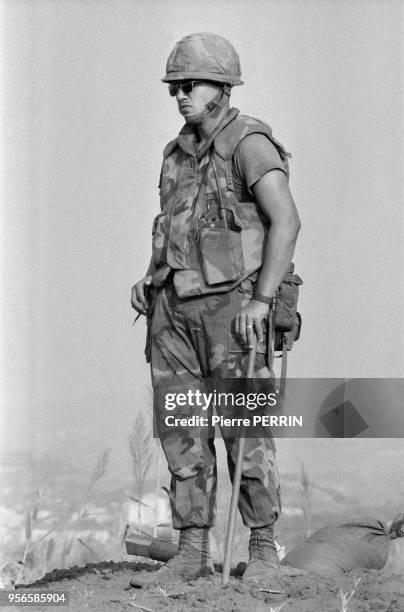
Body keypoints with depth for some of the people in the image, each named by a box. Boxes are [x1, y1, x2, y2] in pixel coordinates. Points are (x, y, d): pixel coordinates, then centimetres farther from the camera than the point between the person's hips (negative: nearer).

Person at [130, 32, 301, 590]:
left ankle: (264, 554, 4)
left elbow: (286, 221, -20)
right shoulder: (179, 153, 15)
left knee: (246, 433, -5)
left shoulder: (249, 143, -10)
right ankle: (192, 555, 11)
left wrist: (262, 300, -23)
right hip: (173, 308, 8)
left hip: (230, 304, -7)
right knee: (182, 436, 6)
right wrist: (150, 279, 11)